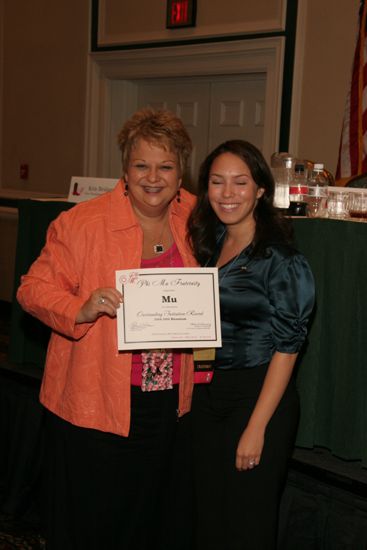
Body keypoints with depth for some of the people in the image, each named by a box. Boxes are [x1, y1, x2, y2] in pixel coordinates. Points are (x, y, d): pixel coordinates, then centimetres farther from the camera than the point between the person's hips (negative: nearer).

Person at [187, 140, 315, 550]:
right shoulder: (211, 244, 8)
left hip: (259, 396, -6)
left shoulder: (278, 258, -13)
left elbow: (286, 345, -15)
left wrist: (257, 427, -18)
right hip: (208, 391, 7)